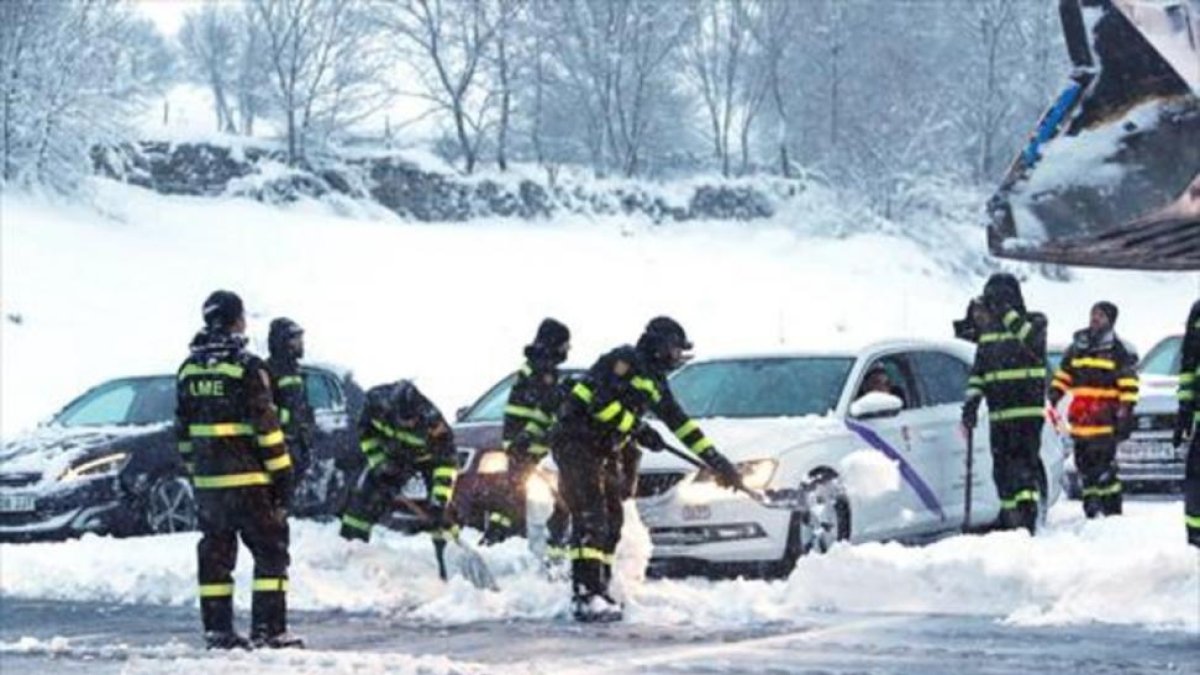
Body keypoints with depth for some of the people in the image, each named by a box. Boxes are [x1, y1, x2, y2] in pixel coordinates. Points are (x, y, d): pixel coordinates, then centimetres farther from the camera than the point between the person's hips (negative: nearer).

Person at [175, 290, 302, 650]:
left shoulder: (189, 368, 9)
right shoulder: (246, 367, -12)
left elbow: (183, 428, 14)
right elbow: (266, 427, -14)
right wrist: (283, 474, -8)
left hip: (206, 481, 6)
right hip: (247, 479, -6)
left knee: (215, 553, 12)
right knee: (271, 551, 0)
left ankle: (217, 630, 11)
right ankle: (268, 630, -5)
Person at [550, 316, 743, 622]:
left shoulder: (655, 382, 16)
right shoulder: (624, 361, -12)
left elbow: (681, 424, 20)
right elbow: (600, 404, -22)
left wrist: (716, 461, 16)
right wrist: (638, 430, -15)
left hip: (604, 451, 10)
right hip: (576, 444, -10)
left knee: (611, 522, 8)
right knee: (591, 519, -17)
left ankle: (598, 590, 15)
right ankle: (586, 596, -23)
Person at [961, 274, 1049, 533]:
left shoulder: (1034, 322, -1)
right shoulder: (987, 329, 15)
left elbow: (1032, 340, -25)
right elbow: (979, 369, 18)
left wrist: (1008, 313, -25)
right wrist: (972, 399, 6)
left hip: (1027, 411, -6)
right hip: (998, 412, 6)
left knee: (1025, 464, -15)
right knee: (1002, 469, 9)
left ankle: (1027, 518, -21)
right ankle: (1009, 518, 18)